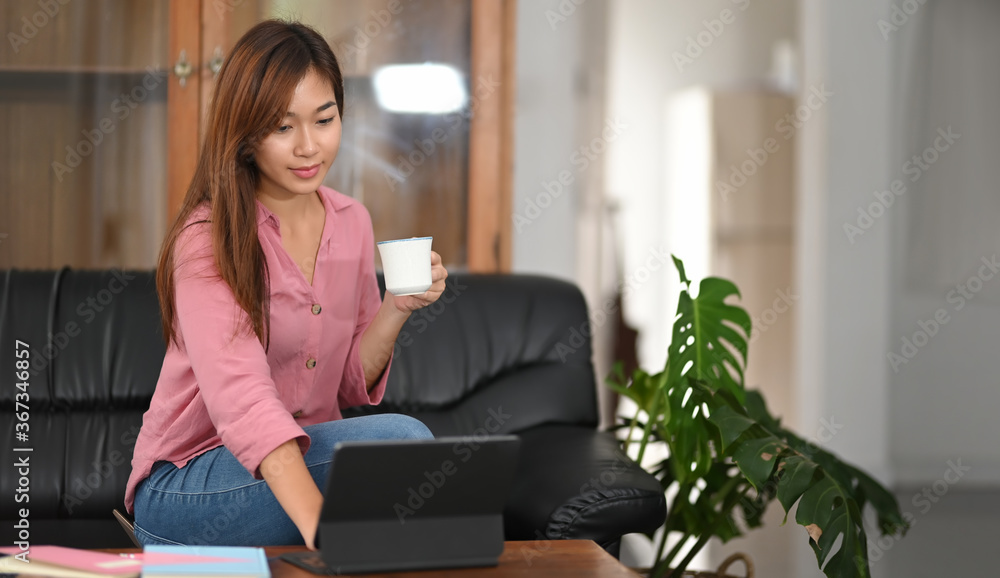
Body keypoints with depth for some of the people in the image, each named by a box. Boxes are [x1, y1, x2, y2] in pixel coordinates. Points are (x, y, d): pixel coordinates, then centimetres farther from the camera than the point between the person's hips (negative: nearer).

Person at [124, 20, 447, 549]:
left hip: (302, 453, 6)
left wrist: (397, 308, -9)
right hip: (185, 485, -6)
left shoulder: (351, 223, 5)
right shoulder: (208, 239, -16)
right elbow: (240, 396, -31)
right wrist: (318, 525, -45)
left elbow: (352, 385, 11)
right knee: (402, 438, -27)